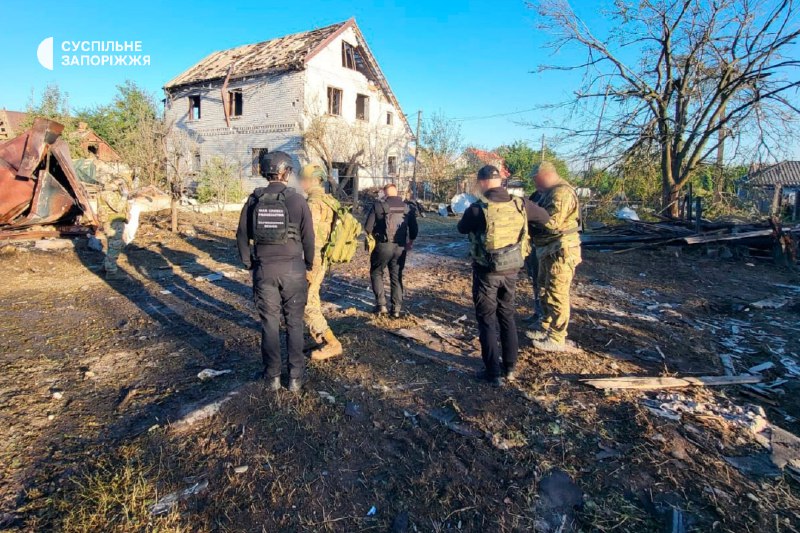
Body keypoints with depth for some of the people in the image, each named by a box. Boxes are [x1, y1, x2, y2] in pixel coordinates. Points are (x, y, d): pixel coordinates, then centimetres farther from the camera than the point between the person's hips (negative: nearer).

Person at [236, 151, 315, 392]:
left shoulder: (254, 199, 1)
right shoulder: (297, 200, -6)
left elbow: (242, 235, 4)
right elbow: (308, 237, -3)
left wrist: (248, 263, 16)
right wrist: (309, 263, 12)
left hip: (264, 268, 2)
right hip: (292, 268, -2)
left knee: (269, 323, 11)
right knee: (294, 323, 8)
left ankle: (273, 376, 19)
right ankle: (295, 377, 14)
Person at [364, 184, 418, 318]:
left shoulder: (378, 205, -5)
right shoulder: (407, 207, 6)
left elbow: (368, 227, -7)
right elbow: (414, 229, 9)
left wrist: (372, 236, 14)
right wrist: (410, 243, 25)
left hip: (383, 246, -3)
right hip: (400, 248, 3)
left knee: (376, 273, 16)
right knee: (397, 277, 13)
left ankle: (381, 304, 8)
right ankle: (396, 309, 12)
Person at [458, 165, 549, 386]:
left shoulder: (478, 209, -17)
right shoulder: (520, 204, -4)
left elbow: (462, 228, 2)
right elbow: (544, 216, 14)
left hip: (486, 272, -4)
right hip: (511, 270, 4)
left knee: (487, 320, 7)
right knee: (507, 316, 19)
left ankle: (494, 372, 11)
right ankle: (510, 367, 27)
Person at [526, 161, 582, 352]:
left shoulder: (561, 192, -19)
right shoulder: (550, 192, 15)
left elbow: (551, 222, -27)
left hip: (560, 252, -11)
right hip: (548, 250, 11)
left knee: (557, 295, -3)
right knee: (545, 291, 20)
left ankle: (557, 339, 8)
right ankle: (546, 329, 34)